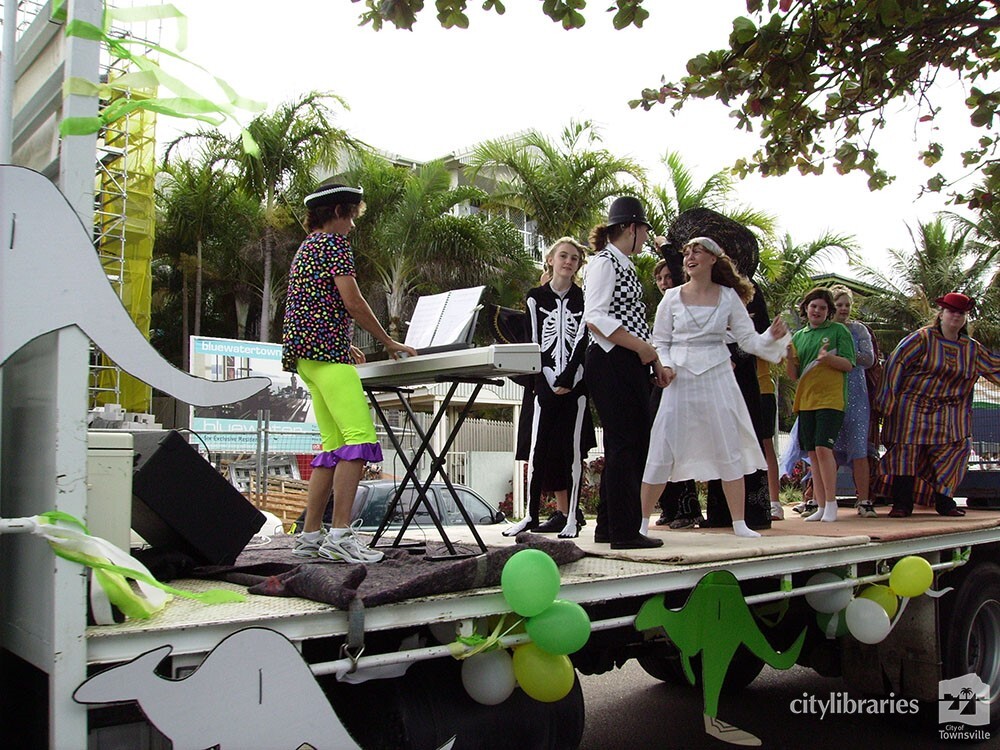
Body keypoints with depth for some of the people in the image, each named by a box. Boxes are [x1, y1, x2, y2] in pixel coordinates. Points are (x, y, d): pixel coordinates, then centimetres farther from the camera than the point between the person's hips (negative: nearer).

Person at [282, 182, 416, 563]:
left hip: (306, 354, 11)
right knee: (361, 436, -17)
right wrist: (387, 341, -1)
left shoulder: (307, 247, 27)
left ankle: (310, 535, 6)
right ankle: (340, 533, -22)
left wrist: (345, 346, 31)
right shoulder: (334, 242, -3)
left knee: (334, 445, 8)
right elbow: (352, 303, -11)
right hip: (326, 349, -10)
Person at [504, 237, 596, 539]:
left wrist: (568, 379, -11)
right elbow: (535, 341, 2)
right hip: (544, 381, 0)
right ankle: (531, 514, 1)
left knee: (572, 449, -1)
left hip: (575, 382, 0)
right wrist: (551, 381, -7)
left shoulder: (583, 298, 8)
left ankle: (571, 516, 2)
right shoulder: (536, 297, 8)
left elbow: (582, 340, -1)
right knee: (538, 449, -3)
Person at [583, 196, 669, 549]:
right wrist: (641, 347, -17)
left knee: (634, 444, 11)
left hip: (631, 366, 10)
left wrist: (655, 361, 15)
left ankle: (609, 526, 19)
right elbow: (595, 318, -20)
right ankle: (624, 530, -2)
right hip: (610, 364, -10)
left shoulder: (625, 265, 21)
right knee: (624, 444, -8)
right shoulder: (604, 262, -8)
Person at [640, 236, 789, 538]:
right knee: (662, 449, -3)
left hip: (717, 376, 1)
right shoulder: (672, 297, 3)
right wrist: (665, 366, -11)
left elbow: (748, 339, 3)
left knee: (729, 448, 1)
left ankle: (739, 523, 10)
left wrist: (773, 336, -15)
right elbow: (660, 341, 6)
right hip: (680, 378, -1)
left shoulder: (728, 296, 4)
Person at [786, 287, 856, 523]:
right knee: (813, 453, 5)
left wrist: (829, 357, -20)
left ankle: (831, 503, -6)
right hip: (806, 400, 5)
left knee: (823, 448, -16)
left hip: (830, 399, -5)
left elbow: (848, 365, -1)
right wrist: (789, 356, -5)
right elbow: (794, 375, 14)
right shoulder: (799, 336, 16)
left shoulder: (839, 330, 4)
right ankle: (820, 506, 10)